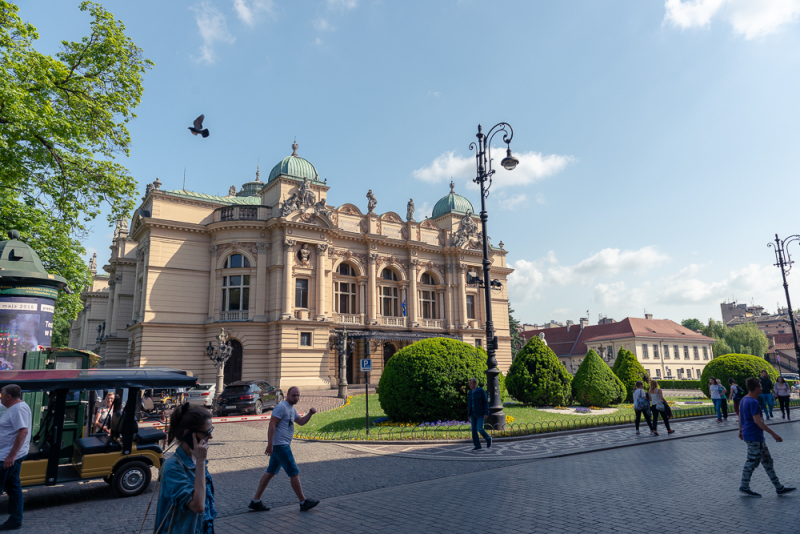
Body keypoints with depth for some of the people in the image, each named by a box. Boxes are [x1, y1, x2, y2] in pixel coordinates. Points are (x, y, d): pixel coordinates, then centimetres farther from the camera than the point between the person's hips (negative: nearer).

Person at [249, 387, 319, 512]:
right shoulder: (281, 407, -14)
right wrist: (270, 444, -25)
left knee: (270, 472, 12)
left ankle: (255, 501, 17)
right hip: (280, 445, -10)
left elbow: (301, 422, 24)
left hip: (282, 446, 10)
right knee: (294, 473, -3)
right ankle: (303, 503, 5)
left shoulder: (292, 409, 17)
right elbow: (272, 425, -20)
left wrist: (310, 413, 6)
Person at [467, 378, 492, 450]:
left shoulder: (481, 391, -10)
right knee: (474, 429, 0)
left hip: (480, 414, -5)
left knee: (479, 428, -14)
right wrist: (469, 415, 11)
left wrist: (486, 413, -15)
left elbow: (486, 402, -9)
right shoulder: (469, 392, 7)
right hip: (473, 414, 6)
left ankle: (488, 438, 12)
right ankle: (477, 446, 8)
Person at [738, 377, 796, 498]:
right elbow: (757, 420, -26)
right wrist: (773, 434, -23)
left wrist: (740, 431, 27)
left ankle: (779, 487, 22)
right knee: (752, 462, 1)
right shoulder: (753, 402, -20)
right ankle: (744, 487, 11)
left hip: (748, 434, 10)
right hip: (754, 437, -10)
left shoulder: (743, 400, 10)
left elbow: (740, 417, 18)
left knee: (767, 460, 15)